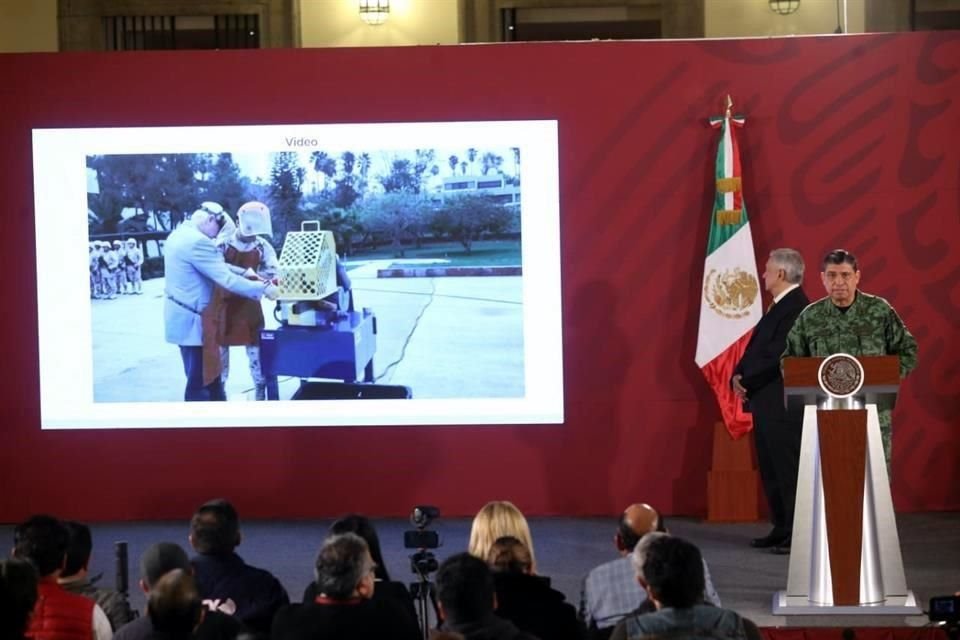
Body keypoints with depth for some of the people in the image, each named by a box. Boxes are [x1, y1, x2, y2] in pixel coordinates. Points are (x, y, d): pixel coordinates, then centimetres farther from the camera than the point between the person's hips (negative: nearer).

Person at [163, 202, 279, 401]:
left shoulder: (179, 234, 9)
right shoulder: (198, 242, -24)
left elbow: (215, 267, 13)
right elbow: (226, 279, -24)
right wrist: (262, 288, -17)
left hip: (183, 314, 11)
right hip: (191, 319, -11)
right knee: (199, 381, -2)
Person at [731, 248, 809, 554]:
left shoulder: (796, 307, -15)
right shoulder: (778, 306, 17)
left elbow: (776, 354, -21)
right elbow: (756, 348, 16)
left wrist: (746, 379, -13)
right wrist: (739, 375, 0)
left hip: (783, 404, -10)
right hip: (766, 402, 10)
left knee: (788, 469, -7)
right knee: (770, 470, 13)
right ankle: (781, 529, 19)